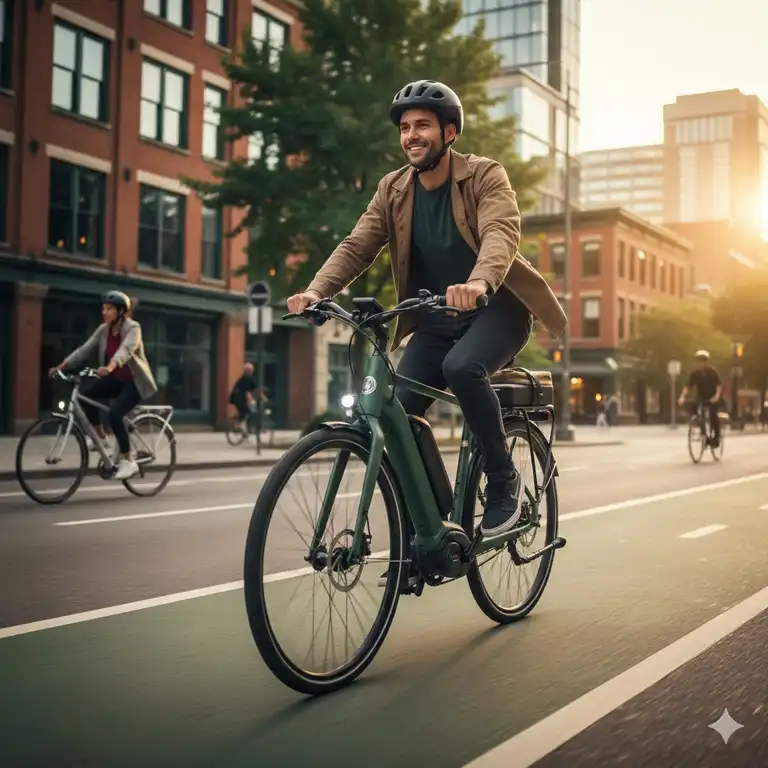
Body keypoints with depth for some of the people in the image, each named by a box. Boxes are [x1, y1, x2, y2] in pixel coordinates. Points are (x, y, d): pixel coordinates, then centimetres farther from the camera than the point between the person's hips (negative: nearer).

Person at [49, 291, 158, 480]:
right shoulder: (103, 330, 1)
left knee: (114, 413, -27)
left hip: (134, 381, -6)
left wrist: (110, 366, -54)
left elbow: (126, 349, -36)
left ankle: (128, 461, -14)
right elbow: (85, 349, -6)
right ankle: (100, 436, -2)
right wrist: (63, 365, -18)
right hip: (115, 380, 6)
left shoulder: (133, 328, -17)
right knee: (84, 392, -19)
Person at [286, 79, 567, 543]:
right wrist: (317, 291, -28)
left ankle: (504, 479, -14)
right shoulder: (393, 189, 2)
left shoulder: (485, 175, -10)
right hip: (435, 322, 5)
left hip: (495, 310, -4)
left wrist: (479, 282, -51)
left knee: (461, 367, -35)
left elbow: (502, 232, -29)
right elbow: (357, 246, -9)